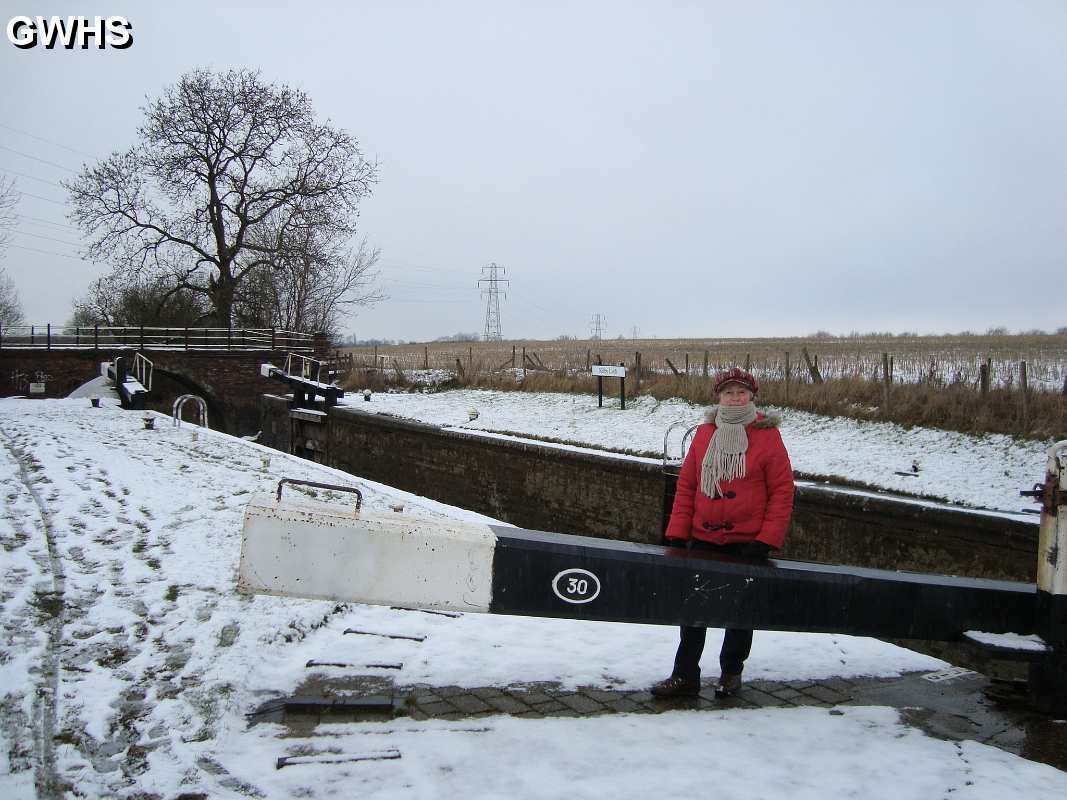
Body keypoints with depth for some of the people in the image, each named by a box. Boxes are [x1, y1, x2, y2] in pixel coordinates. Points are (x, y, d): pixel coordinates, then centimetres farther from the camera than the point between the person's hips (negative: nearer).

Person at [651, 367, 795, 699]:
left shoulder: (767, 435, -7)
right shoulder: (704, 433, 2)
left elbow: (782, 491, -9)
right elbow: (686, 486, 5)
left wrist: (766, 541, -14)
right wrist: (677, 533, -1)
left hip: (747, 543, -3)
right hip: (703, 540, 3)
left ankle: (731, 672, 30)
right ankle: (685, 675, 17)